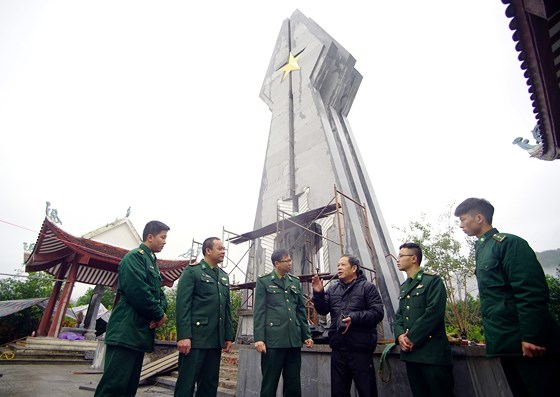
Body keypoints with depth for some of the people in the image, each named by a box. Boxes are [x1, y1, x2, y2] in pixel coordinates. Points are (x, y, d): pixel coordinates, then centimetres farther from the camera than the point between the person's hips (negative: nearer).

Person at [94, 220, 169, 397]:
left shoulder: (152, 262, 19)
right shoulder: (134, 257, -9)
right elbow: (138, 291, -21)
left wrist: (161, 311, -5)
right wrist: (159, 314, -10)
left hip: (140, 331, 9)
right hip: (126, 331, -9)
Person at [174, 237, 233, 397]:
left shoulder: (224, 276, 16)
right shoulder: (192, 271, -3)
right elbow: (183, 305, -11)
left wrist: (228, 336, 11)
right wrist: (183, 336, -18)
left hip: (216, 340, 6)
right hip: (195, 337, -6)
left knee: (210, 384, 12)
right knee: (186, 384, 1)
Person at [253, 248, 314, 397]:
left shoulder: (295, 282, 14)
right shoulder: (263, 281, 1)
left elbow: (301, 310, 15)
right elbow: (259, 311, -4)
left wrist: (306, 335, 10)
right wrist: (259, 338, -11)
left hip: (294, 340, 4)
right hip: (273, 339, -4)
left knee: (294, 384, 11)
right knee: (269, 384, 5)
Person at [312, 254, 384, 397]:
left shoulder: (367, 287, -1)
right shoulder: (333, 289, 13)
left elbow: (377, 313, -12)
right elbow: (323, 310, 6)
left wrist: (354, 318, -22)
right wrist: (318, 293, -10)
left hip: (360, 349, -4)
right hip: (338, 349, 5)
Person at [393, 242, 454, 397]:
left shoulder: (433, 280, -6)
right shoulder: (404, 287, 17)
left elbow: (433, 312, -17)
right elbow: (398, 315, 14)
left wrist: (411, 338, -16)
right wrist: (400, 335, -6)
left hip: (432, 351, -7)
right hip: (410, 352, 7)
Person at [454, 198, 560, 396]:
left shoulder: (508, 243, -11)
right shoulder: (481, 251, 15)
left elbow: (532, 293, -19)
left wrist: (531, 337, -22)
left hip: (528, 343, -8)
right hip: (505, 343, 8)